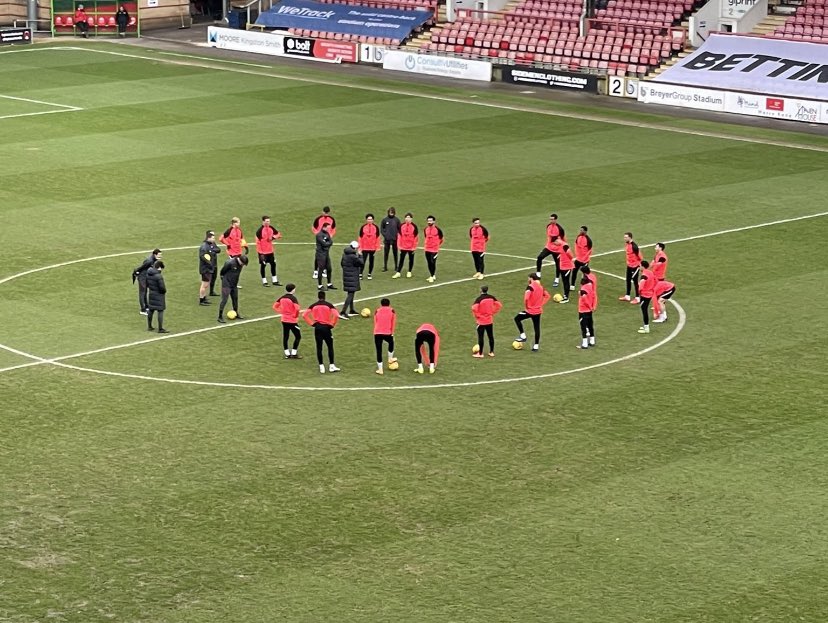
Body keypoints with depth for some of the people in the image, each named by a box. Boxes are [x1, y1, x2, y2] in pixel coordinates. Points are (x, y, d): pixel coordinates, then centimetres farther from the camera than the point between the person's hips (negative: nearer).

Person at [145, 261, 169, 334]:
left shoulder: (148, 274, 1)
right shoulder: (159, 276, -23)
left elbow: (147, 284, 12)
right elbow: (162, 287, -22)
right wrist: (164, 291, -2)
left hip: (151, 294, 8)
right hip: (159, 295, -8)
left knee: (151, 310, 17)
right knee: (160, 311, -1)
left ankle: (149, 326, 27)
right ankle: (160, 328, 0)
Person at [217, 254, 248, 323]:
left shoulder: (240, 264, -2)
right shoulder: (230, 263, -25)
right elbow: (222, 271, -12)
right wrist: (223, 277, 3)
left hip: (234, 285, 7)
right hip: (226, 285, -7)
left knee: (235, 299, 16)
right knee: (224, 300, -8)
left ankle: (236, 314, 32)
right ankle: (220, 317, -4)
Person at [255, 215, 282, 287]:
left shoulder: (271, 228, 1)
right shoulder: (260, 230, -17)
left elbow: (279, 234, 14)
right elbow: (257, 241, -17)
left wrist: (274, 237, -9)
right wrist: (260, 253, -19)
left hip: (270, 251, 6)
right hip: (263, 251, -6)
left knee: (273, 264, 11)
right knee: (263, 265, 4)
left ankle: (274, 281, 23)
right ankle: (264, 282, 13)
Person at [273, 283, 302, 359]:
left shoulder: (282, 298, 3)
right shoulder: (293, 298, -16)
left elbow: (275, 306, 8)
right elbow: (297, 308, -29)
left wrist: (282, 312, 11)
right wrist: (296, 316, -11)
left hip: (284, 320, 6)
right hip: (292, 321, -6)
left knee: (285, 337, 12)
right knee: (298, 336, 7)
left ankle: (287, 353, 16)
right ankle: (294, 354, 6)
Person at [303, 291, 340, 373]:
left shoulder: (314, 305, 3)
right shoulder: (329, 305, -4)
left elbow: (304, 315, -3)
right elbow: (336, 315, -17)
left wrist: (312, 323, 2)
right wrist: (332, 325, -5)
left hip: (317, 327, 2)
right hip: (326, 327, -2)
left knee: (319, 347, 7)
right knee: (330, 347, 9)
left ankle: (321, 366, 6)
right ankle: (331, 366, 9)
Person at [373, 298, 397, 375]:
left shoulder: (377, 311, 13)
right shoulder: (392, 311, 8)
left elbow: (375, 323, 10)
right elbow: (394, 323, 3)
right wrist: (392, 333, 5)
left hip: (377, 333, 1)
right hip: (387, 333, -1)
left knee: (379, 351, 7)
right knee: (391, 342, 33)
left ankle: (380, 369, 8)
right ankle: (390, 359, 45)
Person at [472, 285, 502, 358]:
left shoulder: (479, 299, -16)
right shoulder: (491, 297, 0)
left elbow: (474, 308, -28)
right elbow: (499, 305, 5)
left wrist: (476, 316, -12)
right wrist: (493, 313, 10)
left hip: (481, 321, -5)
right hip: (490, 321, 5)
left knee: (480, 337, 3)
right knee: (491, 336, 15)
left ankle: (480, 353, 6)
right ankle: (491, 352, 21)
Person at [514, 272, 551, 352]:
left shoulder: (530, 287, -17)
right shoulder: (541, 287, 7)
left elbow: (526, 298, -29)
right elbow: (547, 296, 17)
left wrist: (525, 307, -14)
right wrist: (541, 305, 13)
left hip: (530, 310, -7)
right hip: (538, 311, 7)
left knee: (517, 319, 14)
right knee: (537, 328, 11)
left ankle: (522, 336, 12)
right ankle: (536, 346, 16)